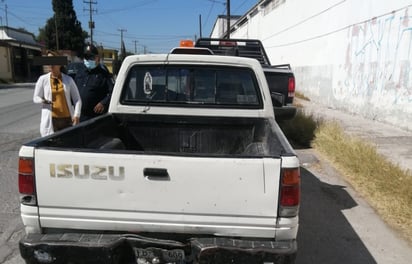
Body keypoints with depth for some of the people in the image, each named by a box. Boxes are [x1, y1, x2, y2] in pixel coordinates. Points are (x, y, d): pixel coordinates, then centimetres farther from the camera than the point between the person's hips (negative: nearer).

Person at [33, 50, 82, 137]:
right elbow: (35, 98, 10)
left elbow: (77, 99, 5)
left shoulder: (68, 79, 4)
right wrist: (42, 100, -14)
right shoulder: (43, 79, 3)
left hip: (67, 119, 1)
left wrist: (77, 115, -8)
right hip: (50, 120, -1)